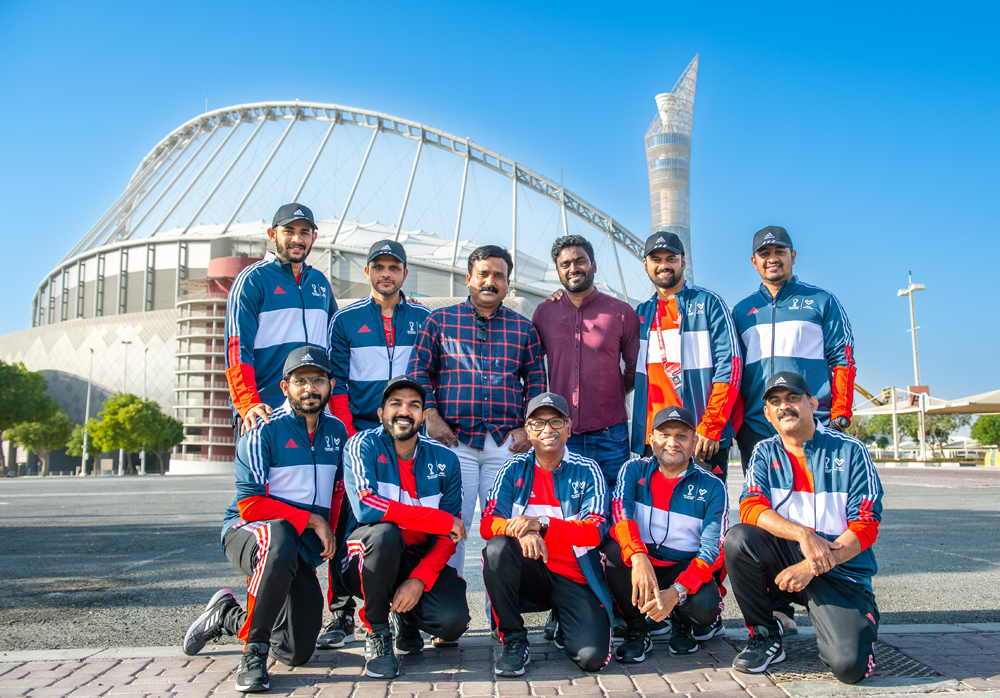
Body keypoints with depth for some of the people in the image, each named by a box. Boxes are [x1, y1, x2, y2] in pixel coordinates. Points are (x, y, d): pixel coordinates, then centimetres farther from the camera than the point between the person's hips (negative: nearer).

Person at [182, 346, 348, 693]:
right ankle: (254, 652, -24)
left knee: (297, 652, 3)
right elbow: (250, 505, -17)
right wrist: (312, 520, -16)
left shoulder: (337, 430, 6)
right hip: (246, 531, -5)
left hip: (303, 550, 6)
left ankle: (227, 615, 32)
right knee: (279, 536, -43)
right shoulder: (264, 431, -12)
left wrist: (329, 532, 8)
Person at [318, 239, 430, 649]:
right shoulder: (345, 320, 8)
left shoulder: (424, 319, 10)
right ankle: (341, 614, 5)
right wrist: (347, 433, -5)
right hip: (357, 432, 0)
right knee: (345, 521, -3)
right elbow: (336, 382, 5)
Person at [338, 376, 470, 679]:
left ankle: (407, 619, 16)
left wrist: (420, 578, -21)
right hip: (366, 561, -2)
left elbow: (448, 535, -3)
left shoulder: (444, 460, 0)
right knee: (384, 532, -35)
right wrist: (442, 519, -23)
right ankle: (377, 633, -11)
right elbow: (365, 506, -27)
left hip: (420, 560, 3)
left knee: (453, 620, -23)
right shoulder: (364, 445, -10)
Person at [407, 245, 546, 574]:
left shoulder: (523, 328, 13)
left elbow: (536, 381, 13)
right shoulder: (439, 320, 10)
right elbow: (419, 371, 7)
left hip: (507, 443, 1)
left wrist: (528, 428, 2)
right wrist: (431, 418, -4)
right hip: (454, 439, -1)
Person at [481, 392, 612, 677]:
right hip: (529, 571, 2)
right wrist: (520, 530, -29)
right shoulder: (515, 468, 2)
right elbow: (487, 524, -6)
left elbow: (595, 532, -13)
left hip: (574, 577, -1)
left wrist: (541, 523, -29)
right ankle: (513, 641, -11)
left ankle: (565, 631, 15)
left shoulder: (587, 471, -2)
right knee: (497, 549, -30)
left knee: (592, 657, -22)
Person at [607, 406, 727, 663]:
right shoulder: (634, 470, -2)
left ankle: (682, 622, 9)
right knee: (614, 549, -30)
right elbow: (620, 515, -20)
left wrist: (675, 593, -26)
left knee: (705, 605, -31)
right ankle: (636, 629, -7)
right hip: (639, 566, 1)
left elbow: (713, 550, -11)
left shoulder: (712, 487, -3)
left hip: (685, 570, 0)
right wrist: (638, 558, -41)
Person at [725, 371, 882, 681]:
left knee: (849, 665, -25)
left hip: (841, 571, -2)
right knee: (738, 538, -28)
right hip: (783, 560, 3)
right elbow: (750, 508, -10)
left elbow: (866, 527, -9)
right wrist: (803, 535, -28)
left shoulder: (849, 451, -3)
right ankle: (765, 634, -5)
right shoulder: (765, 453, 5)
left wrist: (812, 568, -19)